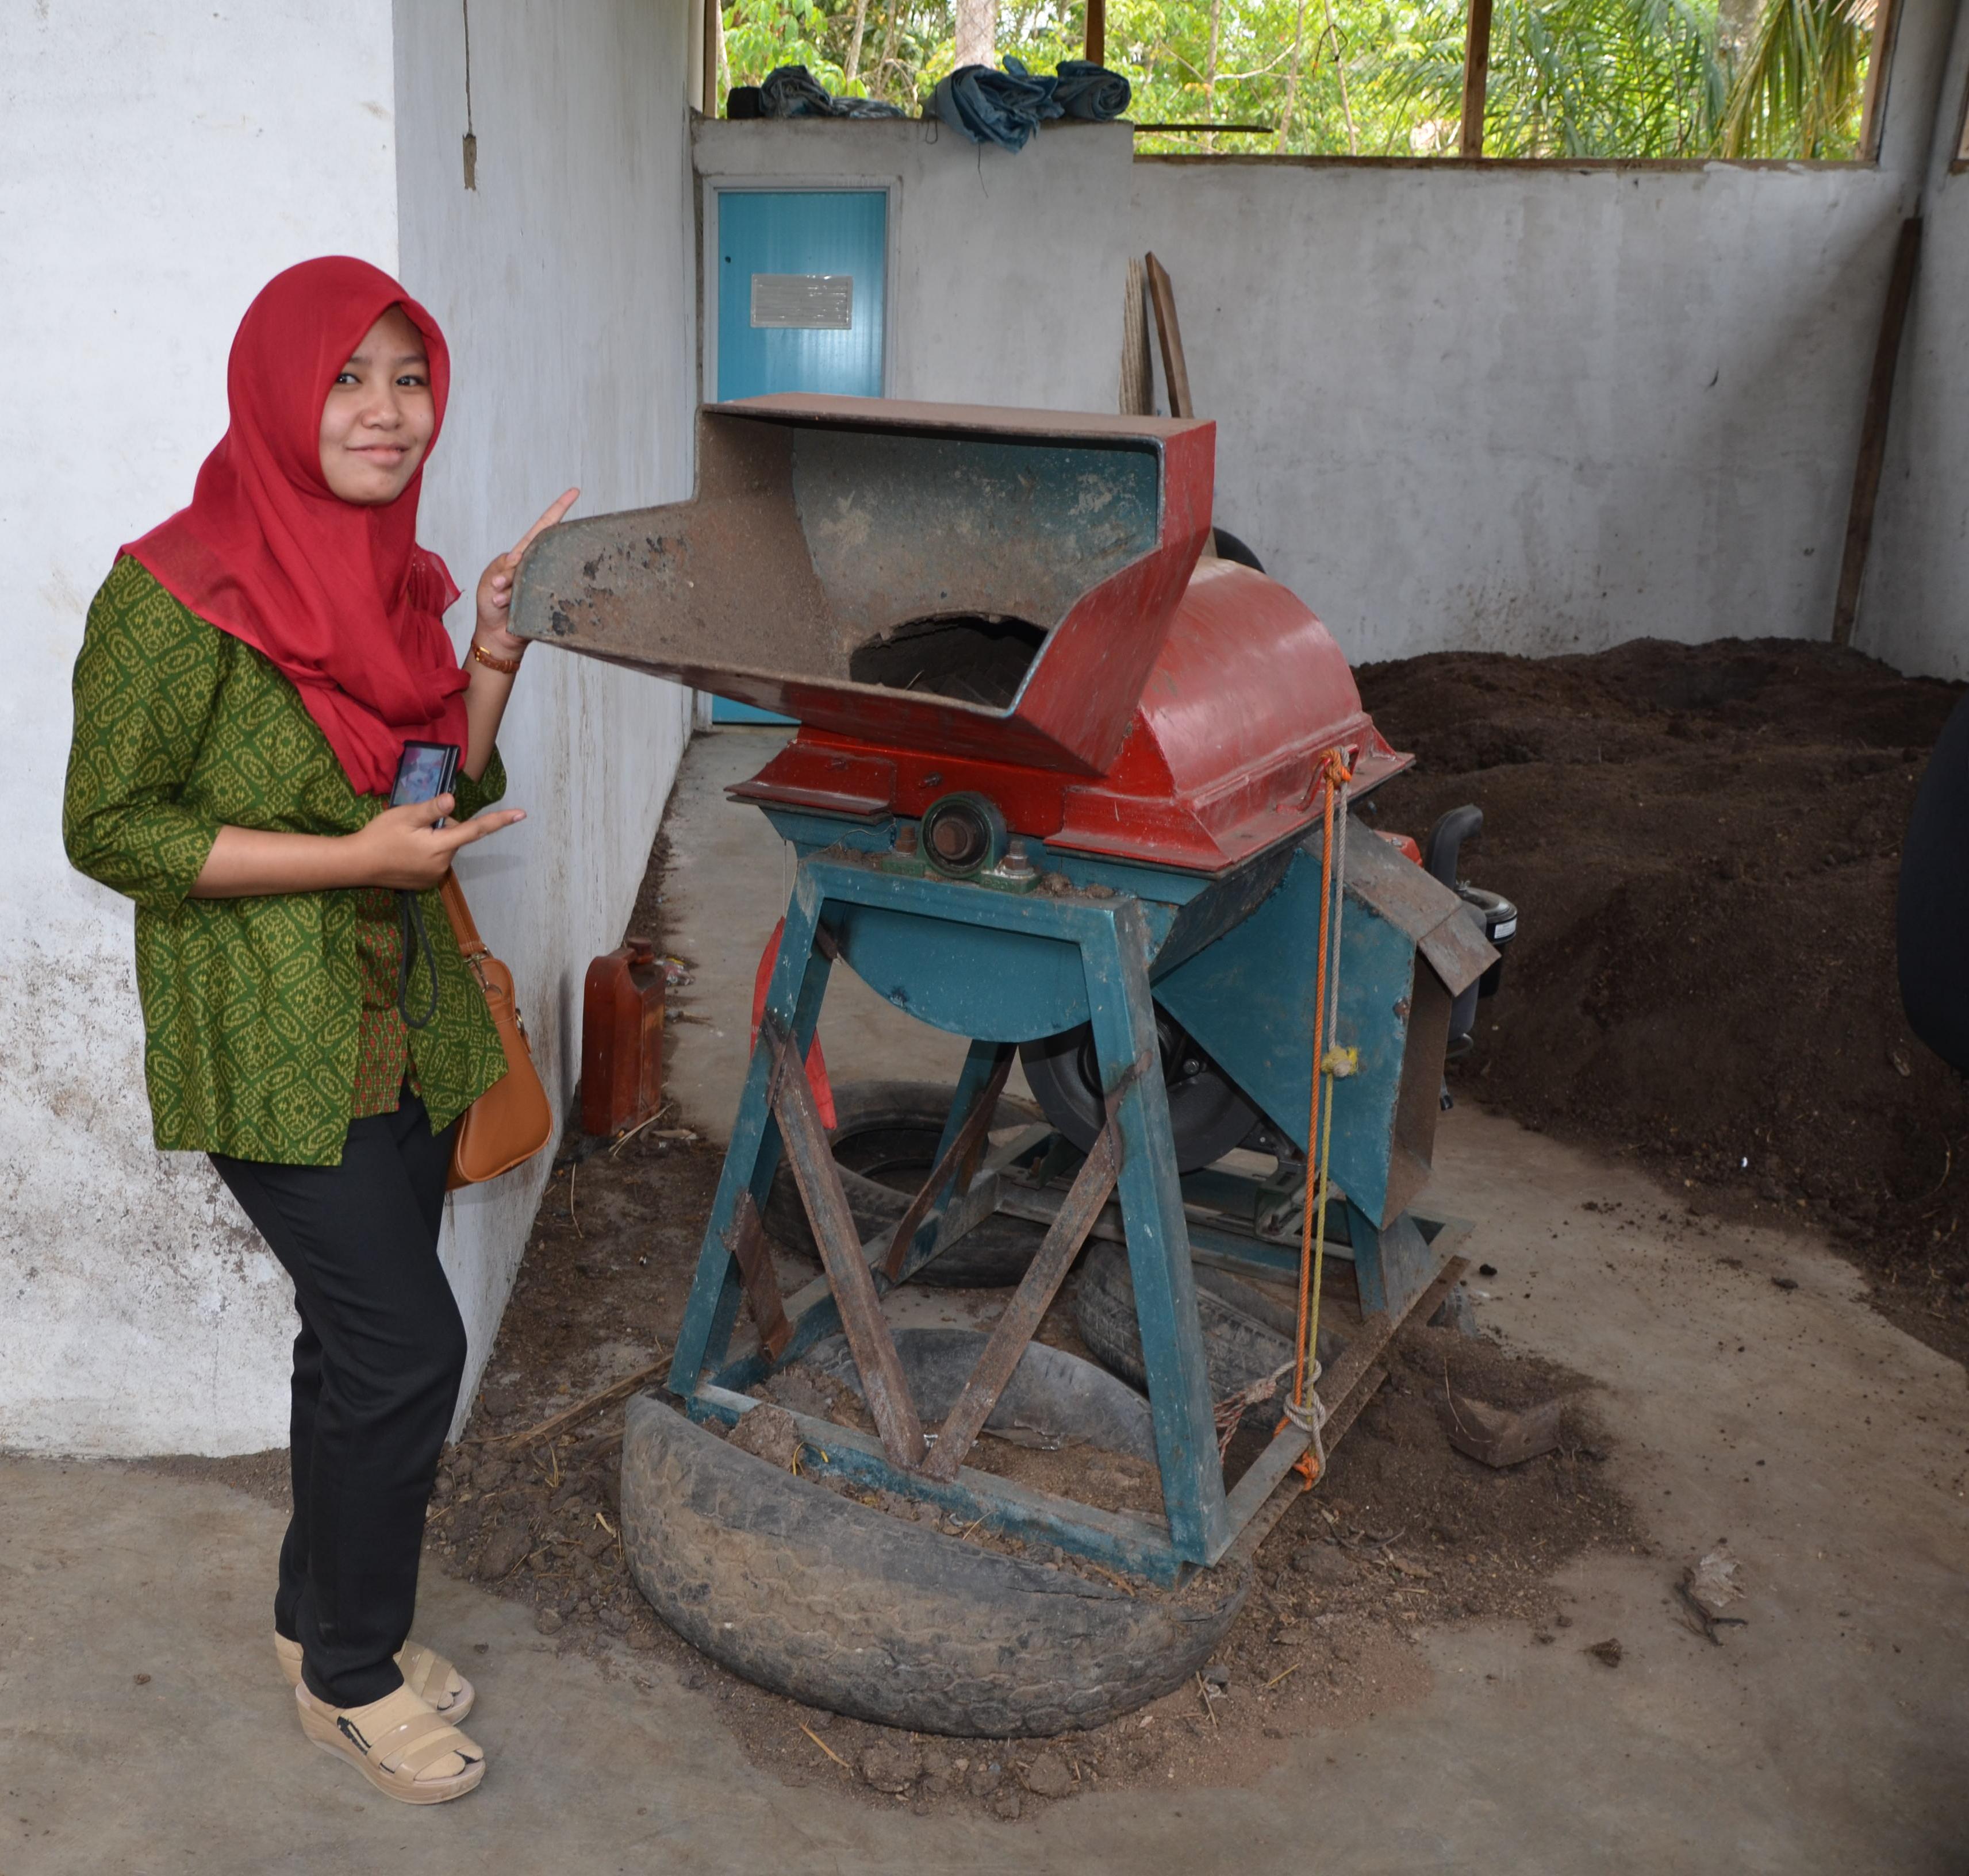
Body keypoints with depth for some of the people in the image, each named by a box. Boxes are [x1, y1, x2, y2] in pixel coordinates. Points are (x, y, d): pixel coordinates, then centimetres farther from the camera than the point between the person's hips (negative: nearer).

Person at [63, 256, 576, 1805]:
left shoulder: (399, 577, 7)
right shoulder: (179, 595, -15)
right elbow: (110, 827, -14)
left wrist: (497, 647, -3)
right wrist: (354, 858, -21)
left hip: (406, 1025, 7)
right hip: (273, 1044, -7)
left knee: (360, 1339, 16)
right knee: (410, 1341, -6)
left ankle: (326, 1609, 37)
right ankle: (349, 1676, 17)